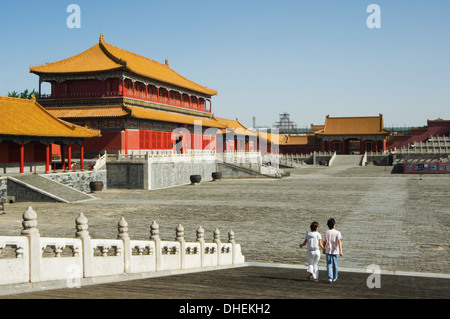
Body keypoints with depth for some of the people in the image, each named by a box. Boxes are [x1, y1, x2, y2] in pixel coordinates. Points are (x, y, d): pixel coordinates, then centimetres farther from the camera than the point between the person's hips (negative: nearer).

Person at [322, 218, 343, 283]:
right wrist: (340, 250, -22)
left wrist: (324, 249, 20)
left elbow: (324, 242, 6)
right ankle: (334, 278, 26)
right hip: (335, 251, -1)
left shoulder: (326, 232, 0)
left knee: (329, 265, 1)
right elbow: (339, 242, -17)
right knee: (335, 264, 13)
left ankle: (330, 278, -11)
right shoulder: (337, 233, -7)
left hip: (328, 251, 1)